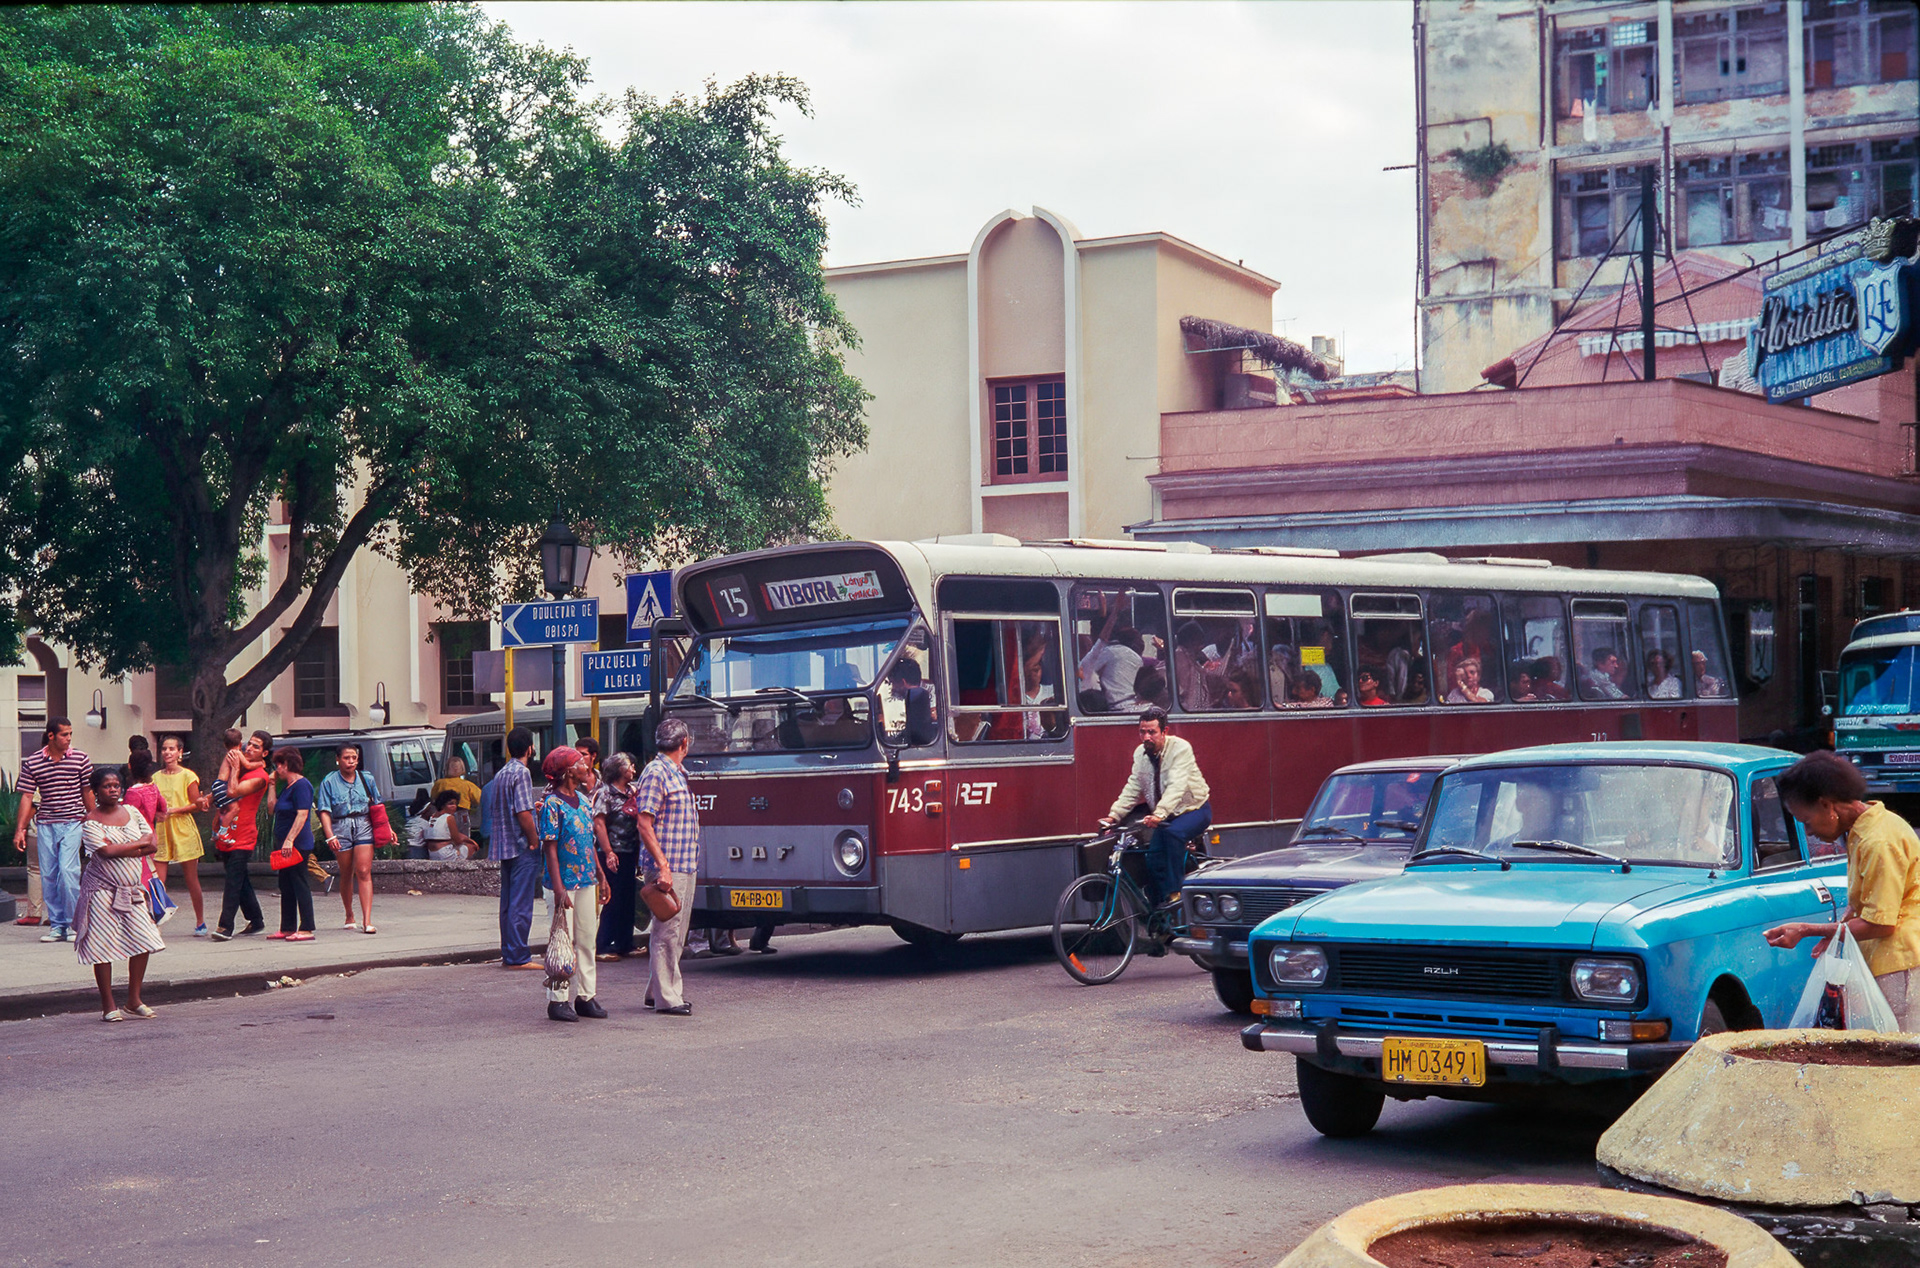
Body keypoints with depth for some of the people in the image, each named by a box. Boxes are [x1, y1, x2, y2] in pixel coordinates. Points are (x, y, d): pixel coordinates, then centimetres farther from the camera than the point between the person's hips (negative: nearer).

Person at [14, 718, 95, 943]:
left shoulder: (80, 759, 2)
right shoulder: (32, 762, 2)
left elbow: (88, 793, 9)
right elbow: (26, 797, 3)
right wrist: (20, 829, -2)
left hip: (73, 823, -2)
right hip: (45, 824, 2)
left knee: (67, 870, -14)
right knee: (48, 876, 4)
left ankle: (73, 924, -2)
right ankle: (56, 925, 14)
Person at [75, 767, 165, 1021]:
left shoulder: (131, 812, 9)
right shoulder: (91, 821, -7)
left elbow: (151, 845, 3)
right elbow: (106, 851, -20)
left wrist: (121, 850, -11)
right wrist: (138, 843, -8)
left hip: (133, 889, 5)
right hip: (103, 890, -5)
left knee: (143, 943, 0)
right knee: (103, 948, -4)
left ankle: (134, 1000, 13)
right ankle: (108, 1005, 6)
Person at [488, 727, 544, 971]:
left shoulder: (501, 774, 13)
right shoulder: (521, 773, -13)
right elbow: (523, 814, -20)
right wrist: (535, 841, -11)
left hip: (504, 846, 9)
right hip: (522, 846, -9)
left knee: (508, 902, 12)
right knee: (521, 904, -6)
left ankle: (509, 954, 17)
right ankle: (518, 957, -5)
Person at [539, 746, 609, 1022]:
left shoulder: (584, 802, 12)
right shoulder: (552, 803, -11)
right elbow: (550, 847, -14)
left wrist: (601, 876, 17)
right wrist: (558, 888, -20)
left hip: (587, 881, 8)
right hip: (565, 881, -8)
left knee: (587, 939, 11)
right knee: (562, 940, -3)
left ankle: (585, 995, 19)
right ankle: (557, 1000, 3)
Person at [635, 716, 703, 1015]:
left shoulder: (678, 775, 17)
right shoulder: (656, 773, -11)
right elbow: (644, 824, -16)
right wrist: (662, 866, -21)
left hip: (685, 866, 9)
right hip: (668, 866, -9)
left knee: (676, 933, 13)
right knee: (667, 932, -6)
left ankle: (657, 991, 21)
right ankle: (666, 998, -2)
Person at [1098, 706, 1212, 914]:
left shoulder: (1180, 748, -22)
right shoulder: (1140, 753, -2)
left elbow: (1176, 786, -35)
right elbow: (1132, 789, -1)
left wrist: (1159, 815, -49)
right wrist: (1114, 815, -16)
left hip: (1194, 809, -7)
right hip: (1167, 816, 7)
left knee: (1173, 833, -35)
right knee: (1154, 859, -7)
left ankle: (1175, 892, -30)